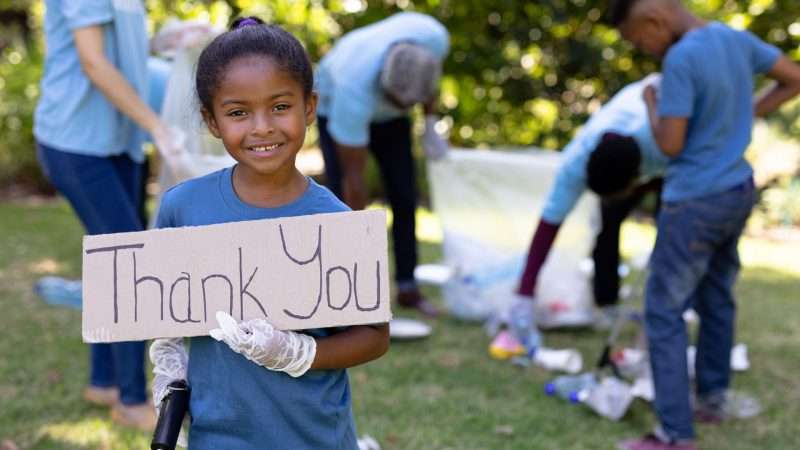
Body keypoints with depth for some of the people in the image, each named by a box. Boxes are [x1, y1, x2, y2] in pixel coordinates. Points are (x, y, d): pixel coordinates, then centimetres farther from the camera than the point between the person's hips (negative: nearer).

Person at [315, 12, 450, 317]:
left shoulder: (434, 38, -36)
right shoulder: (354, 88, -44)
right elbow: (353, 177, -34)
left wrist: (430, 123, -9)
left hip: (389, 118, 4)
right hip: (335, 106, -4)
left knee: (404, 198, -1)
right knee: (342, 202, -15)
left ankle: (407, 288, 9)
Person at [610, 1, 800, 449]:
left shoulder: (681, 59, -21)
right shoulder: (737, 38, 3)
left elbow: (671, 144, -19)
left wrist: (651, 105, -2)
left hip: (696, 201, -8)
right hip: (739, 192, 8)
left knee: (664, 312, -2)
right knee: (717, 299, 21)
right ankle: (713, 398, 34)